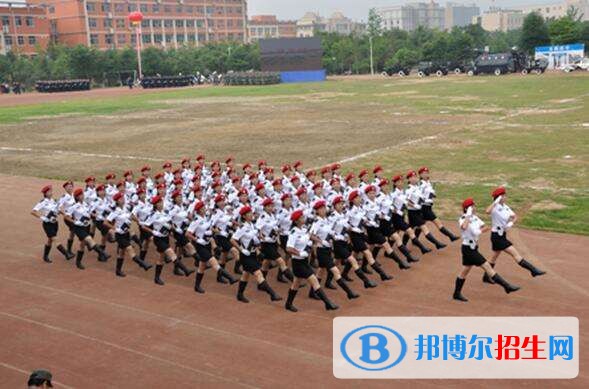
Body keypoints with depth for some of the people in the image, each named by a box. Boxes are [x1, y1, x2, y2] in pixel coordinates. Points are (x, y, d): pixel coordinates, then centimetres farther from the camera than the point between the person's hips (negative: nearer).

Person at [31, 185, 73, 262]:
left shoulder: (53, 201, 5)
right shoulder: (43, 202, -13)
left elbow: (57, 210, 20)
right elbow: (33, 212, -17)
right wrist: (42, 217, -22)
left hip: (54, 223, 7)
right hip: (47, 224, -7)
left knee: (50, 240, 15)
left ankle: (45, 256, 29)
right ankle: (67, 254, -16)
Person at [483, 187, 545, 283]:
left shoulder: (505, 207, 6)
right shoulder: (495, 207, -19)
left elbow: (515, 216, 13)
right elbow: (487, 211, -42)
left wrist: (511, 223, -7)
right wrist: (496, 202, -35)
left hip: (502, 236, 9)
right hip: (497, 236, -9)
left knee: (494, 257, 18)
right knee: (515, 253, -8)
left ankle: (486, 277, 29)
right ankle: (533, 270, -5)